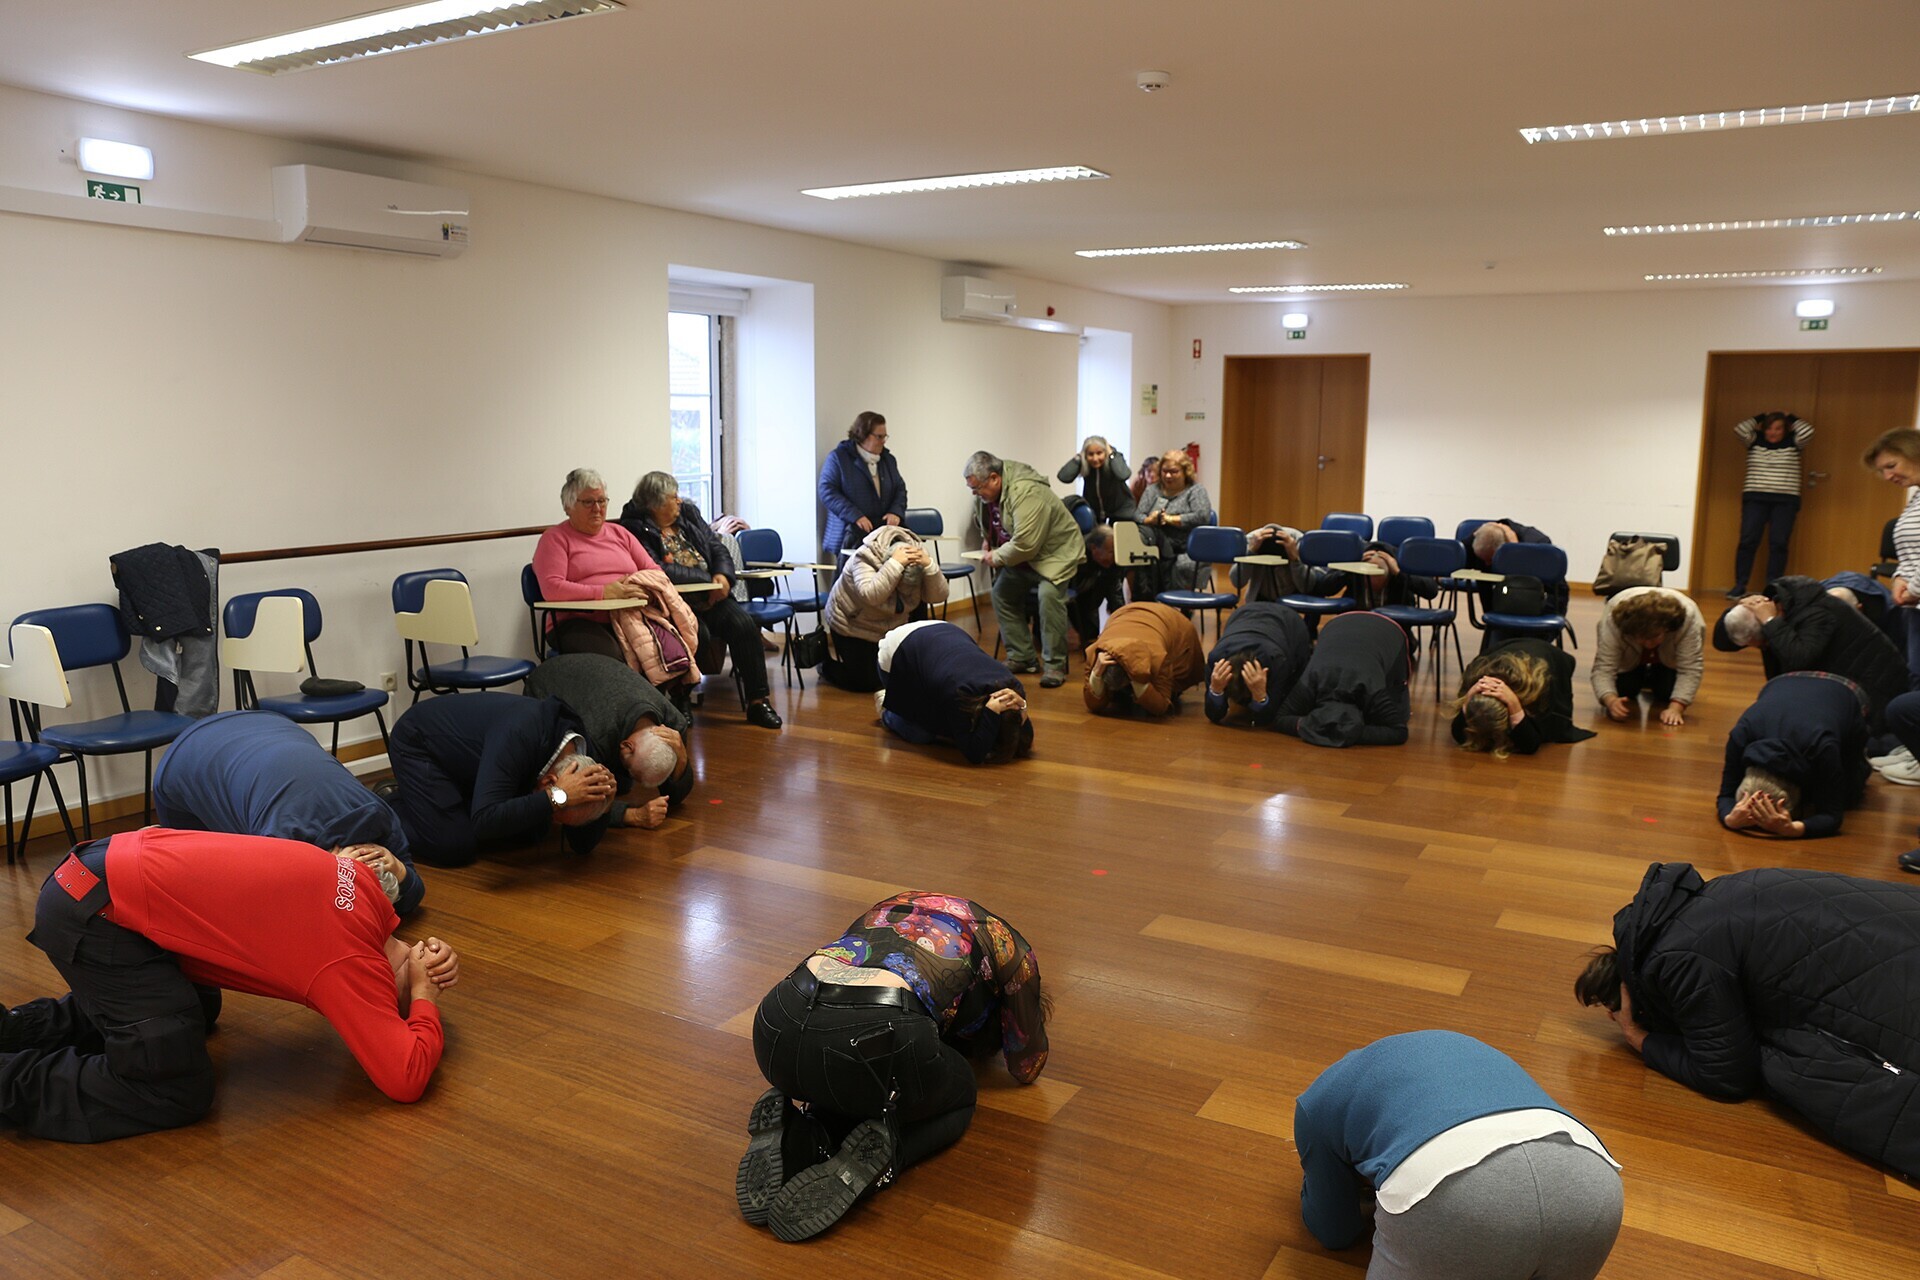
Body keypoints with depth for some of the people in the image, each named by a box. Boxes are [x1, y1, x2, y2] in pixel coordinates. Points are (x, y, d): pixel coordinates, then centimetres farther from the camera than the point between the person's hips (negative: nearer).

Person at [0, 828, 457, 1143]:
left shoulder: (363, 880, 6)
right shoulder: (354, 964, -16)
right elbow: (405, 1079, -17)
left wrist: (420, 963, 6)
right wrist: (425, 997, -1)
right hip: (94, 918, -9)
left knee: (198, 1010, 29)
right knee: (176, 1095, -9)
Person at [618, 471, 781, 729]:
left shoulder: (689, 513, 16)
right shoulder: (636, 529, -6)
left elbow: (717, 549, 15)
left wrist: (723, 576, -9)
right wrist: (708, 579, -14)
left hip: (710, 597, 6)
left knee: (743, 624, -18)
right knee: (698, 633, -33)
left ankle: (758, 701, -14)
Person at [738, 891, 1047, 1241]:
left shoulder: (888, 908, 36)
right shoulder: (1006, 946, 24)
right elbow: (1026, 1067, 37)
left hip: (779, 1024, 5)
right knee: (958, 1096, 29)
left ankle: (791, 1136, 7)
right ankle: (873, 1158, -2)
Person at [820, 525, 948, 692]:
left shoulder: (919, 556, -19)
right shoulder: (865, 557, -33)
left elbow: (939, 596, -26)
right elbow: (870, 595, -48)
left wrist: (929, 565, -42)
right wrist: (895, 564, -52)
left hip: (892, 625, 6)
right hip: (853, 625, -5)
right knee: (866, 683, -7)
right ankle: (828, 664, 19)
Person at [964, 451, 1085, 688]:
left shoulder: (1026, 491, -33)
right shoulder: (985, 494, -3)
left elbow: (1025, 544, -36)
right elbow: (982, 521, 22)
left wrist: (997, 557, -23)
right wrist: (986, 540, 7)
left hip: (1056, 551, -9)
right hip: (1021, 557, 9)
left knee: (1049, 595, -27)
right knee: (1002, 593, 4)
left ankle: (1055, 665, -18)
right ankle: (1021, 658, 11)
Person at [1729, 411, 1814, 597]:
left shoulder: (1792, 443, 9)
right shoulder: (1755, 442, 9)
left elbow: (1807, 432, -7)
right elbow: (1740, 429, -6)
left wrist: (1791, 418, 7)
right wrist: (1759, 418, 7)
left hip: (1785, 500, 0)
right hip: (1755, 498, 0)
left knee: (1778, 543, -5)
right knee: (1748, 541, -8)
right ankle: (1739, 585, -6)